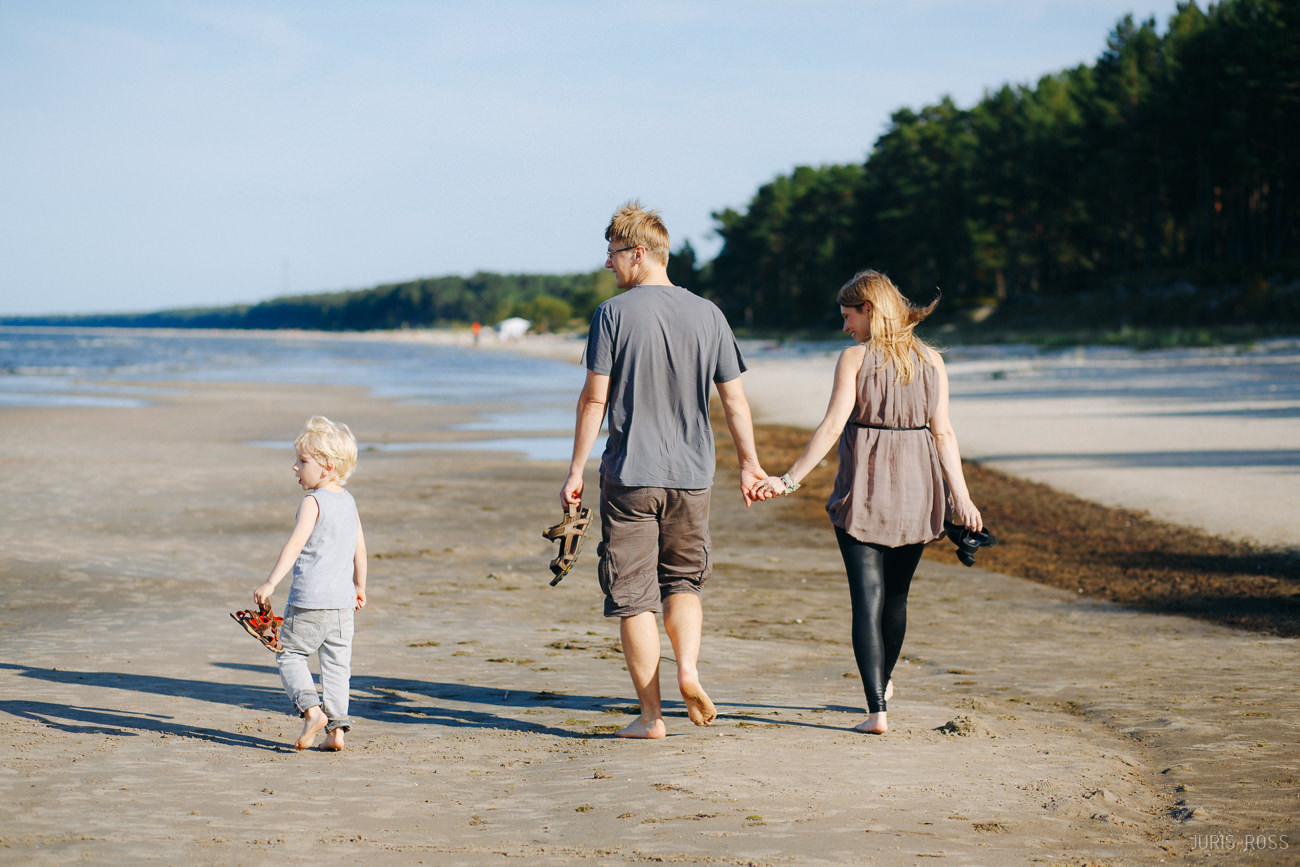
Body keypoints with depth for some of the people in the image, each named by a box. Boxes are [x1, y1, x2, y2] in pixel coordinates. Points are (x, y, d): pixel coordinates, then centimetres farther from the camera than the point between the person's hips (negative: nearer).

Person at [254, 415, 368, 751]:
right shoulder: (349, 502, 11)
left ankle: (311, 708, -11)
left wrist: (271, 583, -25)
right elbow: (360, 550, 17)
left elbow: (295, 545, -21)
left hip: (309, 600, -6)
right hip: (343, 600, 6)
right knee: (336, 663, 9)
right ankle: (336, 728, 5)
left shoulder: (312, 502, -11)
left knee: (290, 654, 7)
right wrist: (359, 587, 28)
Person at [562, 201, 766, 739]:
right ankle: (688, 667, -5)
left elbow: (594, 398, -7)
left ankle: (651, 715, 6)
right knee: (684, 581, 20)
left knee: (634, 596, 4)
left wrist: (576, 471, 0)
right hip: (691, 474, 3)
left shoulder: (613, 314, -7)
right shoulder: (708, 315, 3)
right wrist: (749, 463, 16)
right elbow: (734, 399, 6)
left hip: (629, 476, -3)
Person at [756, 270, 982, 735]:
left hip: (863, 489, -4)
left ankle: (876, 710, -9)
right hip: (915, 489, 4)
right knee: (896, 593, 20)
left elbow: (832, 426, -13)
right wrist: (960, 496, -3)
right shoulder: (931, 361, 5)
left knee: (867, 597, -2)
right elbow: (943, 432, -1)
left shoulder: (854, 358, -6)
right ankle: (883, 683, 40)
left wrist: (789, 480, -12)